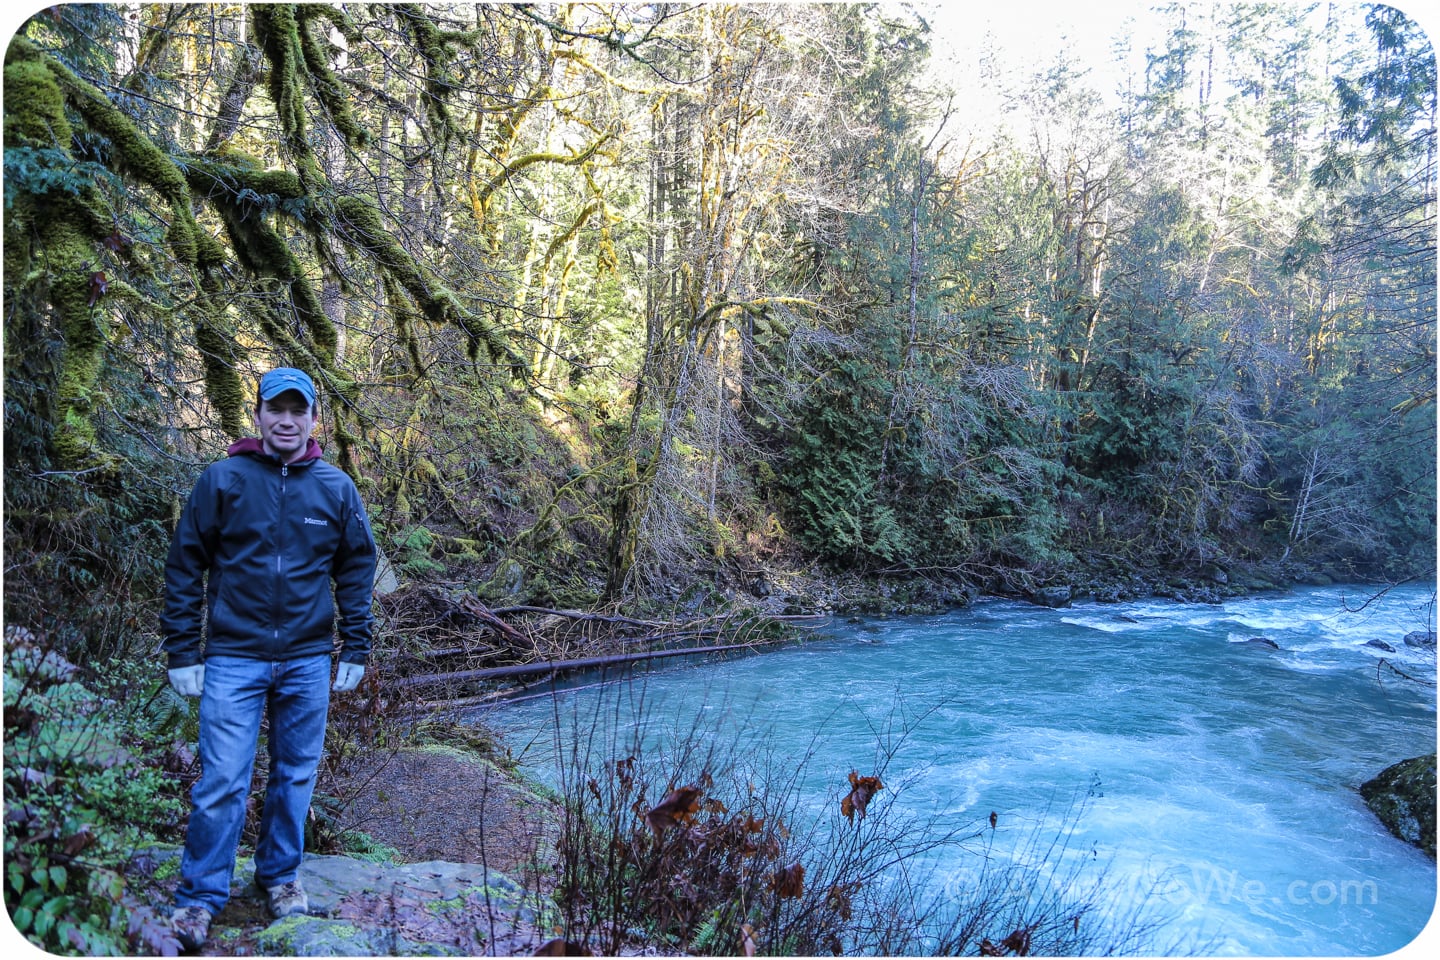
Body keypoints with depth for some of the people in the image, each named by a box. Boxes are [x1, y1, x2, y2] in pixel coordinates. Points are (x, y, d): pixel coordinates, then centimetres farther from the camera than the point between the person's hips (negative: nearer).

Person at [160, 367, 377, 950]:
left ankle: (280, 875, 31)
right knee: (222, 782, -1)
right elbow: (185, 566, 0)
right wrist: (181, 652, -3)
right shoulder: (223, 480, -3)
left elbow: (358, 569, 8)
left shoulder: (336, 488, 2)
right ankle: (200, 896, 16)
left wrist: (355, 650, 4)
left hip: (308, 661, 2)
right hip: (233, 658, -2)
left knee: (296, 776, 13)